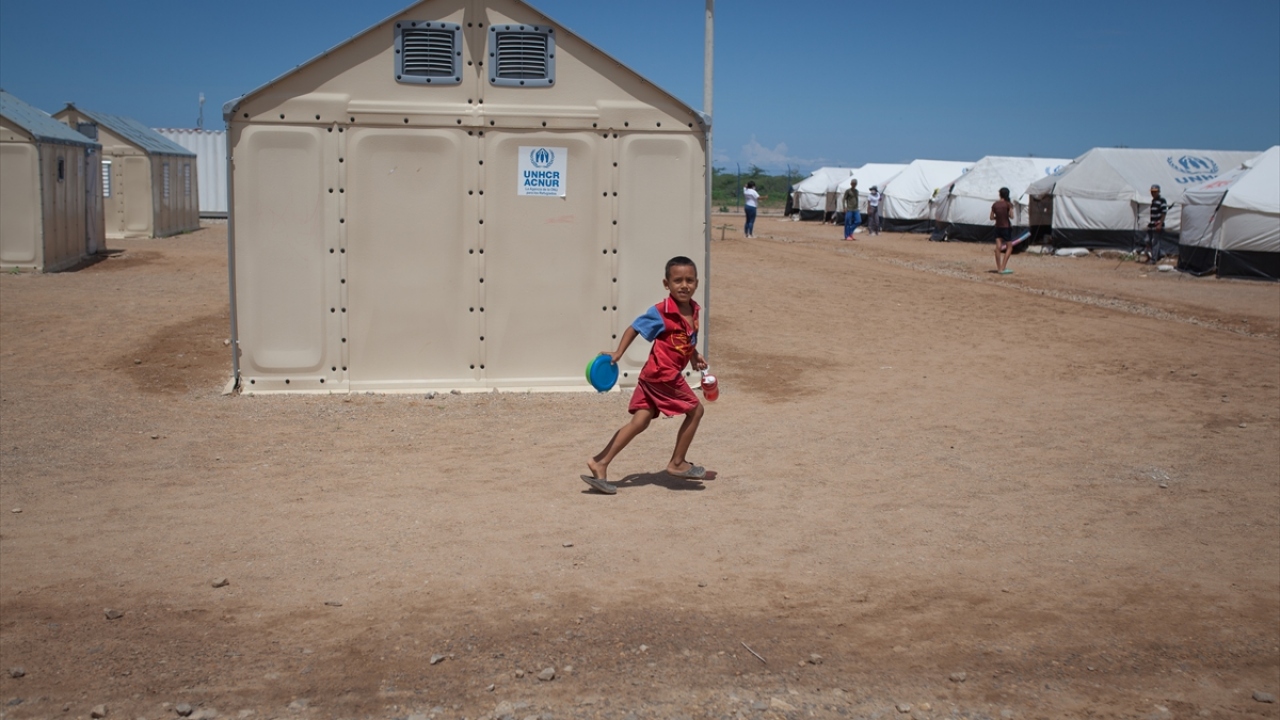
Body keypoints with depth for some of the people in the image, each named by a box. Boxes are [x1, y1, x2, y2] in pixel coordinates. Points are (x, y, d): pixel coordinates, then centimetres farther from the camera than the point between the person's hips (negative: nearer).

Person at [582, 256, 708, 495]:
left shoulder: (693, 310, 6)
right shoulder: (660, 312, -16)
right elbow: (634, 329, -11)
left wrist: (694, 356, 9)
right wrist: (618, 353, -18)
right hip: (662, 375, -8)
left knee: (639, 421, 5)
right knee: (695, 409, 3)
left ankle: (600, 464, 4)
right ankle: (677, 463, 18)